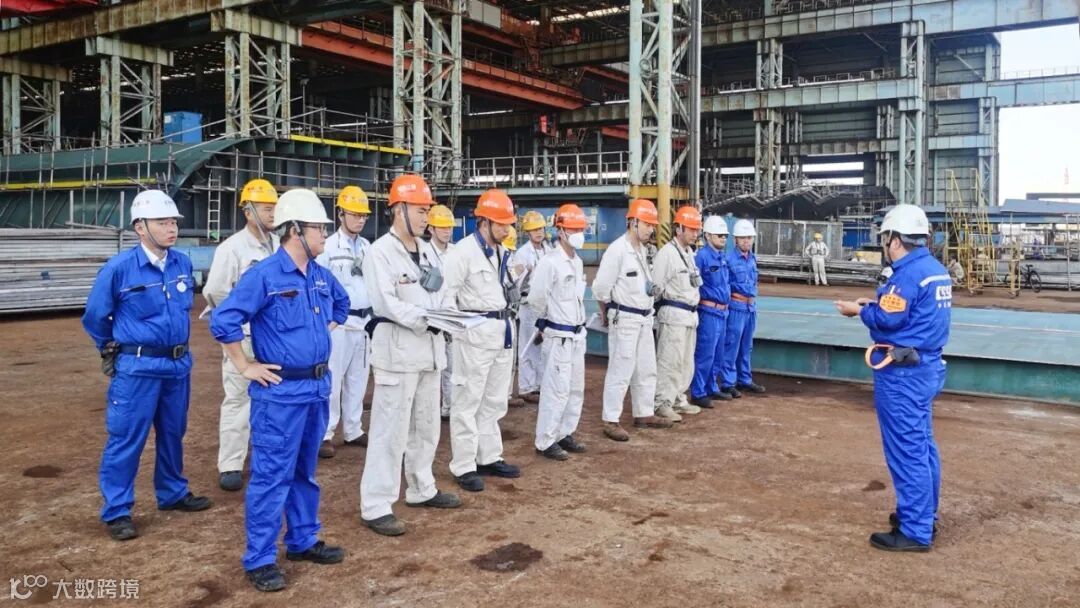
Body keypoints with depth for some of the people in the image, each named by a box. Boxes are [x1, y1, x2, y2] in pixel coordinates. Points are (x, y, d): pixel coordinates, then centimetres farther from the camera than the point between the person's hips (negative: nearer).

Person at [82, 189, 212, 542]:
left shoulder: (183, 264, 0)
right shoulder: (119, 268, -13)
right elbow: (95, 317, 1)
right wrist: (115, 351, 12)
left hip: (179, 364, 5)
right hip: (138, 368, -5)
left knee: (173, 433, 18)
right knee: (127, 439, 1)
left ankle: (172, 494, 35)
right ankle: (117, 511, 12)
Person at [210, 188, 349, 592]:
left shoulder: (322, 276, 7)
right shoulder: (264, 275, -16)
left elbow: (341, 304, 29)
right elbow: (223, 321, -18)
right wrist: (245, 367, -14)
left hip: (318, 387, 8)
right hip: (281, 391, -7)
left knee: (304, 471, 18)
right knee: (272, 475, -1)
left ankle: (303, 541, 32)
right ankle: (260, 559, 10)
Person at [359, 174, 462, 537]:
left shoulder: (427, 251, 12)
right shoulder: (381, 252, -12)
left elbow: (440, 295, 11)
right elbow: (386, 303, -20)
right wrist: (426, 318, -26)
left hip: (430, 348, 8)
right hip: (397, 349, -8)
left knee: (426, 426, 17)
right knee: (391, 430, -6)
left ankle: (421, 490, 33)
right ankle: (376, 507, 2)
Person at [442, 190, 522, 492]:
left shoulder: (502, 253, 13)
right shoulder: (462, 252, -13)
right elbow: (446, 294, -15)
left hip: (503, 330, 9)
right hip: (476, 332, -9)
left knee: (495, 400, 16)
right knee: (468, 401, -1)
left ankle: (489, 458, 28)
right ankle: (464, 467, 8)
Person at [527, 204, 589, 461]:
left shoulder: (578, 261, 9)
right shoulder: (549, 262, -16)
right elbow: (536, 299, -14)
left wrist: (578, 323, 11)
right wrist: (547, 321, 1)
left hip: (577, 334, 8)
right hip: (558, 336, -8)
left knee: (576, 388, 14)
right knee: (556, 389, -5)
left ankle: (565, 434, 26)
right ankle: (545, 442, 4)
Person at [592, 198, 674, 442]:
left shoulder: (642, 249, 11)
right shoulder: (617, 250, -17)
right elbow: (601, 287, -15)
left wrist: (652, 288, 5)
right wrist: (607, 315, -3)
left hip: (644, 318, 9)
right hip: (624, 319, -9)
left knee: (647, 369, 15)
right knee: (620, 371, -5)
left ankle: (644, 414, 27)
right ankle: (611, 421, 2)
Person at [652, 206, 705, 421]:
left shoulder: (690, 252, 15)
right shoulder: (667, 253, -13)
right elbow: (657, 286, -15)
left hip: (690, 314, 9)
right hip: (673, 315, -9)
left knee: (686, 362, 15)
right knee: (669, 361, -6)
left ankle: (678, 400, 26)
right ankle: (662, 403, 1)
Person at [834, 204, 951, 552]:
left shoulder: (909, 273, -19)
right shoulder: (936, 270, 11)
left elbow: (888, 319, -23)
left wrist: (859, 311, -7)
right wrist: (876, 303, 11)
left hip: (903, 373, -10)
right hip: (927, 366, 10)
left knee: (907, 451, -4)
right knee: (922, 445, 19)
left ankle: (914, 532, 3)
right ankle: (924, 516, 32)